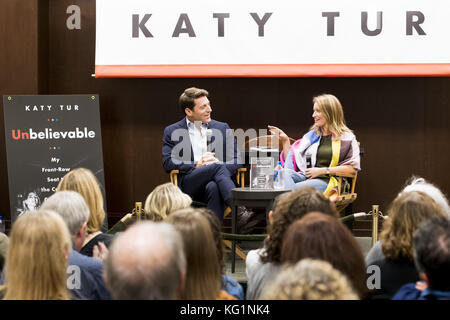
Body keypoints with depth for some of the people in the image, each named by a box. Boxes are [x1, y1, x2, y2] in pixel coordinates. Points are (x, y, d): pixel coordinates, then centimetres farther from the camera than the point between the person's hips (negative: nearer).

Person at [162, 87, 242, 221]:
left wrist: (218, 163, -8)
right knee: (218, 167, -33)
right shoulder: (172, 132, 14)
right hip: (187, 184, -2)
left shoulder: (222, 128, 20)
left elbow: (236, 160, 14)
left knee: (213, 187, -38)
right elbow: (168, 163, 3)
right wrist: (195, 165, -9)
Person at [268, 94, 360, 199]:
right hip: (305, 177, 4)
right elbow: (292, 161, 24)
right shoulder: (312, 135, 27)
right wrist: (285, 140, 11)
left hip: (326, 181, -4)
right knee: (285, 172, -32)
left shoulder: (346, 137, 10)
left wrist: (323, 170, -6)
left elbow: (353, 167, -2)